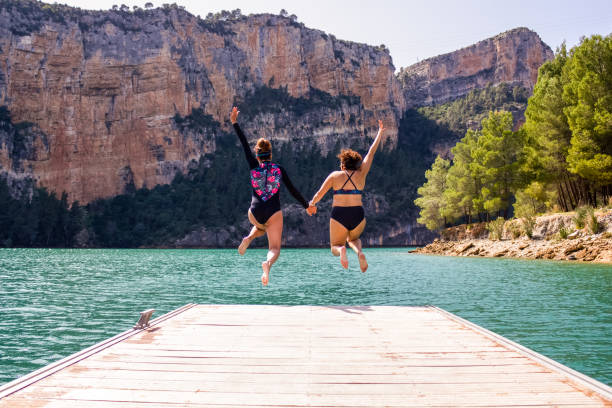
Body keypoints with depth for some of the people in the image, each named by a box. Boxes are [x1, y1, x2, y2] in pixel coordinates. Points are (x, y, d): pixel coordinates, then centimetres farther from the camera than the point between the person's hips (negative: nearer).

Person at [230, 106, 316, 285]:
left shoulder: (253, 166, 1)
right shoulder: (279, 169, 1)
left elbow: (244, 144, 7)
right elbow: (292, 190, 5)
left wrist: (234, 123, 14)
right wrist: (307, 206, 17)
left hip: (255, 213, 3)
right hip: (273, 213, -2)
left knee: (261, 227, 39)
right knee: (275, 248, -2)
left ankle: (249, 238, 10)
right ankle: (267, 264, -35)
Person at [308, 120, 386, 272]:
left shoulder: (335, 175, 2)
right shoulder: (361, 174, 6)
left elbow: (319, 194, 3)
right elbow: (371, 152, 13)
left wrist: (312, 203, 23)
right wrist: (380, 133, 23)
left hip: (339, 216, -2)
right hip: (358, 216, 2)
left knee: (335, 248, 16)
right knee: (353, 239, 31)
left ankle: (341, 250, -23)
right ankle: (359, 252, -6)